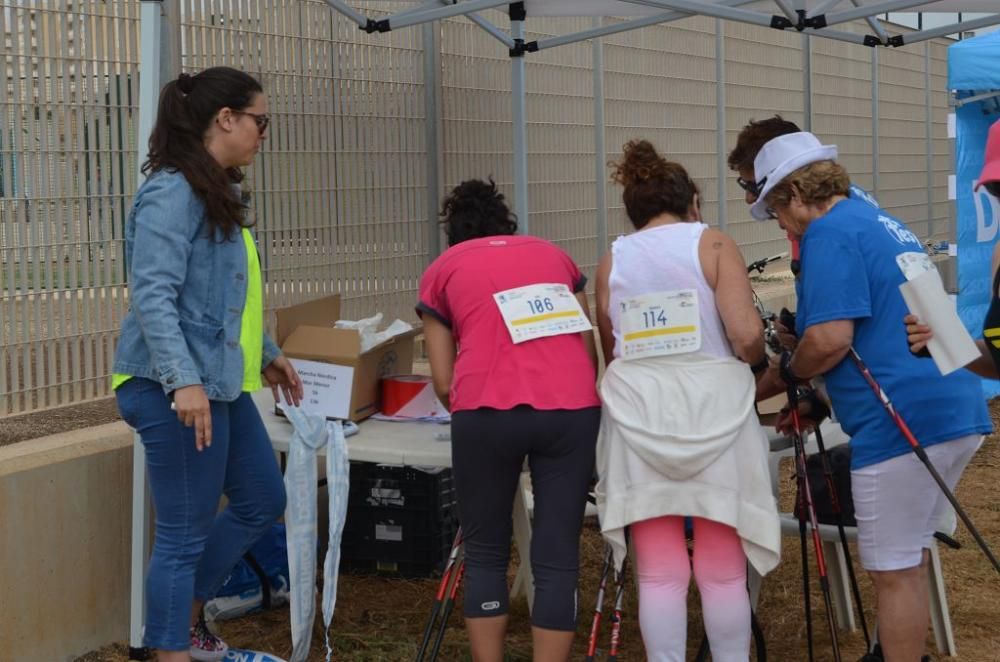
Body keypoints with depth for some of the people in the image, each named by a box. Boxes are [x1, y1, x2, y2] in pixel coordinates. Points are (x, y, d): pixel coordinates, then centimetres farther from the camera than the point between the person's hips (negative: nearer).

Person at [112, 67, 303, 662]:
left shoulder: (218, 194, 15)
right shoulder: (173, 194, -16)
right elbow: (152, 295, -25)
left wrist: (268, 353, 29)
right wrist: (184, 380, -33)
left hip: (224, 386, 11)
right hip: (177, 391, -11)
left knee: (263, 502, 19)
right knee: (186, 533, -2)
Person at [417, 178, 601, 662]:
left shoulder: (442, 270, 21)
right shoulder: (553, 254, 27)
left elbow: (444, 382, 15)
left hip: (489, 410, -1)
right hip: (572, 408, 2)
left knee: (486, 553, 14)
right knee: (557, 557, 7)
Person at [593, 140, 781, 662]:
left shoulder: (611, 261, 13)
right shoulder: (714, 244, 3)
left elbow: (612, 350, 12)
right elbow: (746, 335, -9)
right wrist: (759, 364, 11)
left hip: (637, 411, 2)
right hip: (712, 408, -2)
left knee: (659, 571, 4)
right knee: (722, 569, 6)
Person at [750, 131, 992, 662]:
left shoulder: (829, 232, -10)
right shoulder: (882, 224, 21)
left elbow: (831, 339, -20)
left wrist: (785, 374, -1)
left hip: (903, 422, -10)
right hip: (954, 411, 10)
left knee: (893, 571, 1)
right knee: (906, 560, 20)